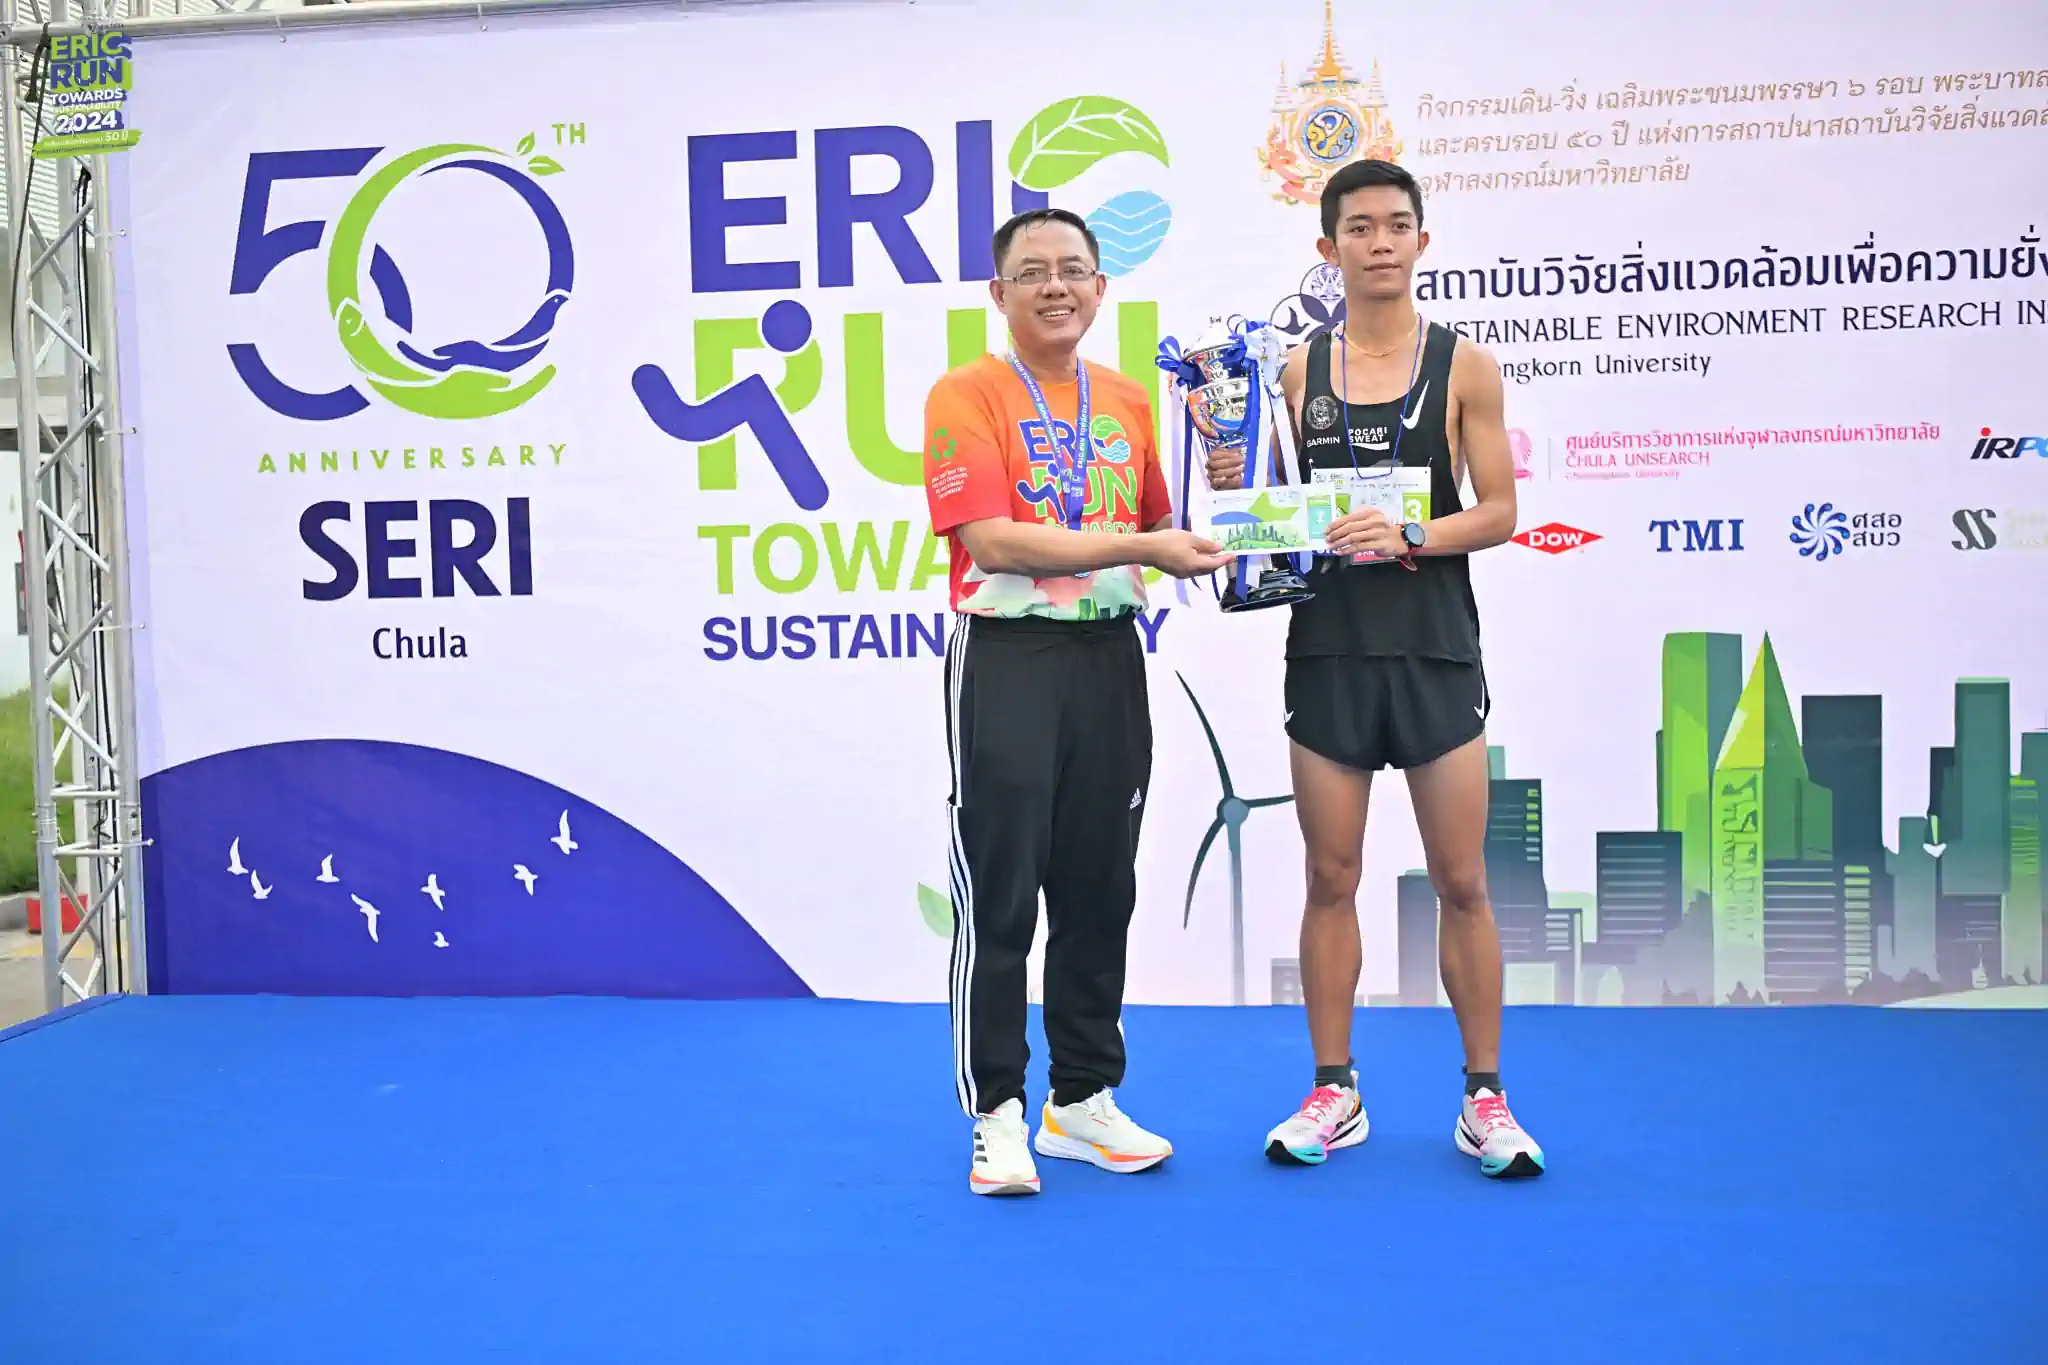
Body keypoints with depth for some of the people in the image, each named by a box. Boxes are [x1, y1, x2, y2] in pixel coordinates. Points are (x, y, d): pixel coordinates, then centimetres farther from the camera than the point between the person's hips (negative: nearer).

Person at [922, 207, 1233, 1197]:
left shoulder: (1128, 402, 14)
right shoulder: (967, 393, -4)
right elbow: (990, 537, -16)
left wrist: (1205, 545, 4)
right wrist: (1137, 547, -19)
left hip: (1110, 660, 6)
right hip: (1007, 658, -5)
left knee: (1100, 890, 11)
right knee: (999, 896, -2)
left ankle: (1083, 1100, 23)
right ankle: (997, 1118, 8)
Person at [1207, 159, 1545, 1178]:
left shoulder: (1463, 366, 2)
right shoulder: (1295, 371, 7)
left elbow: (1499, 510, -3)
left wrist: (1408, 536, -19)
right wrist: (1233, 485, -10)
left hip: (1436, 649, -1)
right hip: (1328, 647, 2)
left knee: (1462, 883, 3)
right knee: (1331, 879, 7)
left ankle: (1484, 1099, 15)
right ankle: (1333, 1094, 18)